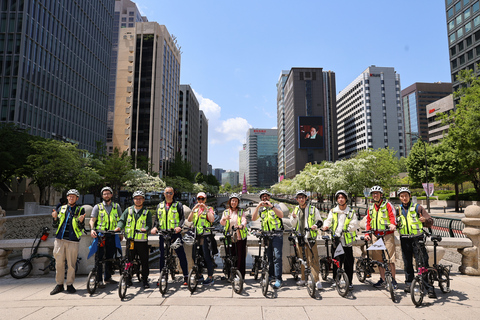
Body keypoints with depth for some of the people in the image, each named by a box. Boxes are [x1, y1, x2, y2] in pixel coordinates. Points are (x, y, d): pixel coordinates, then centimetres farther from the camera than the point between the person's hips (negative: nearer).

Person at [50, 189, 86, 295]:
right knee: (59, 263, 6)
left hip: (72, 240, -3)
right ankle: (59, 284, 19)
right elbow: (55, 226, 15)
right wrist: (55, 218, -4)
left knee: (71, 264, 2)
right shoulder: (62, 208, 14)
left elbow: (81, 228, 1)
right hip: (60, 239, 3)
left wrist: (80, 221, -20)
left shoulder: (80, 210, 6)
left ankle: (70, 285, 15)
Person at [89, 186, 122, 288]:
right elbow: (92, 220, -2)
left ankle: (108, 277, 24)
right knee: (99, 257, -3)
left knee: (110, 257, 10)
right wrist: (92, 229, -20)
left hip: (112, 235, 2)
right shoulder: (97, 207, 6)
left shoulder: (117, 206, 12)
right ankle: (99, 280, 3)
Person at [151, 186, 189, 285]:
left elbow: (182, 218, 0)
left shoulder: (178, 205, 6)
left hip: (175, 233, -3)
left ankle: (186, 277, 5)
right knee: (162, 256, 9)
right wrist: (155, 227, -5)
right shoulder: (160, 206, 16)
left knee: (181, 255, -4)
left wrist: (179, 226, -19)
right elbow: (156, 219, 15)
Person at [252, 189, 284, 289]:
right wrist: (257, 207, -14)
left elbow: (281, 215, -13)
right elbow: (253, 218, -2)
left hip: (277, 235, -4)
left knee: (277, 256, -12)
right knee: (269, 256, 10)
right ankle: (271, 275, 24)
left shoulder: (275, 206, 5)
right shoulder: (261, 209, 13)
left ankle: (278, 279, -11)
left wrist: (271, 206, -22)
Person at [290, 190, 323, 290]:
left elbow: (320, 221, 8)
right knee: (301, 259, 10)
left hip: (310, 238, -3)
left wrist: (316, 225, -13)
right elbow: (293, 224, 11)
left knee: (313, 259, -9)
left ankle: (317, 280, -5)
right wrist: (294, 217, -9)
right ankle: (303, 279, 22)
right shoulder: (295, 210, 13)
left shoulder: (313, 209, 4)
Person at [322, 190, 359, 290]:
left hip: (347, 241, -1)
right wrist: (326, 226, -16)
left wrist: (346, 230, -17)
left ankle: (349, 282, 17)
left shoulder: (351, 212, 5)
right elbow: (328, 221, 6)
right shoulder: (332, 211, 10)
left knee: (348, 263, 3)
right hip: (335, 241, 1)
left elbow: (354, 225, -2)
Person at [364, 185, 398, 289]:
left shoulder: (387, 205, 2)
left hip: (387, 234, -5)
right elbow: (368, 221, 18)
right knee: (379, 258, 9)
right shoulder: (371, 208, 16)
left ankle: (393, 279, 7)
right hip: (375, 235, 5)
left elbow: (393, 216, -10)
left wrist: (393, 224, -30)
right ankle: (382, 278, 20)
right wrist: (367, 234, 7)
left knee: (390, 258, -6)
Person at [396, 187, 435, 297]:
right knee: (407, 263, 9)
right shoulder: (398, 209, 13)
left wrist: (425, 220, -23)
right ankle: (409, 283, 21)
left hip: (417, 238, -3)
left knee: (423, 263, -7)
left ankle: (430, 287, -3)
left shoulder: (417, 207, 2)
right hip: (404, 239, 3)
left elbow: (430, 221, -1)